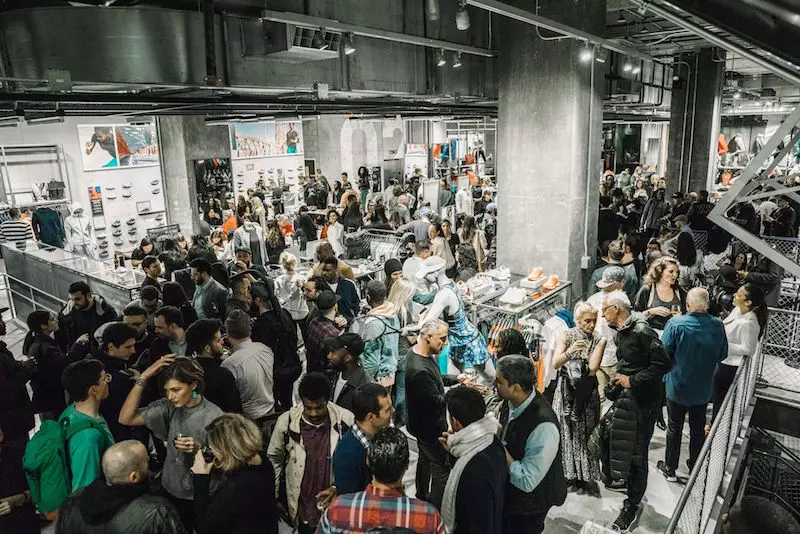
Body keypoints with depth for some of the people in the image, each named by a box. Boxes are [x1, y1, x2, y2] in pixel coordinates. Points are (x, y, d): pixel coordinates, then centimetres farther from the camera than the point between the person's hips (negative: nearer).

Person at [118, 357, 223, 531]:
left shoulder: (214, 416, -20)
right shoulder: (168, 407, -9)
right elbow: (126, 418, -15)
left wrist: (199, 449, -33)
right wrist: (144, 377, -21)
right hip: (171, 490, 4)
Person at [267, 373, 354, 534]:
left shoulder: (345, 420, -17)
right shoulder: (286, 421, -15)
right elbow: (274, 459, 2)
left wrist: (339, 488, -13)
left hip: (336, 503, 0)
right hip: (302, 507, 1)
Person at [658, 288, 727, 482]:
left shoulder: (675, 324, -25)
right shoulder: (717, 325, -14)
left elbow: (664, 353, -17)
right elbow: (722, 354, -1)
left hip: (678, 387, -3)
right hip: (703, 388, 3)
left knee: (674, 428, 13)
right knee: (698, 428, 20)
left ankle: (670, 469, 26)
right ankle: (696, 466, 36)